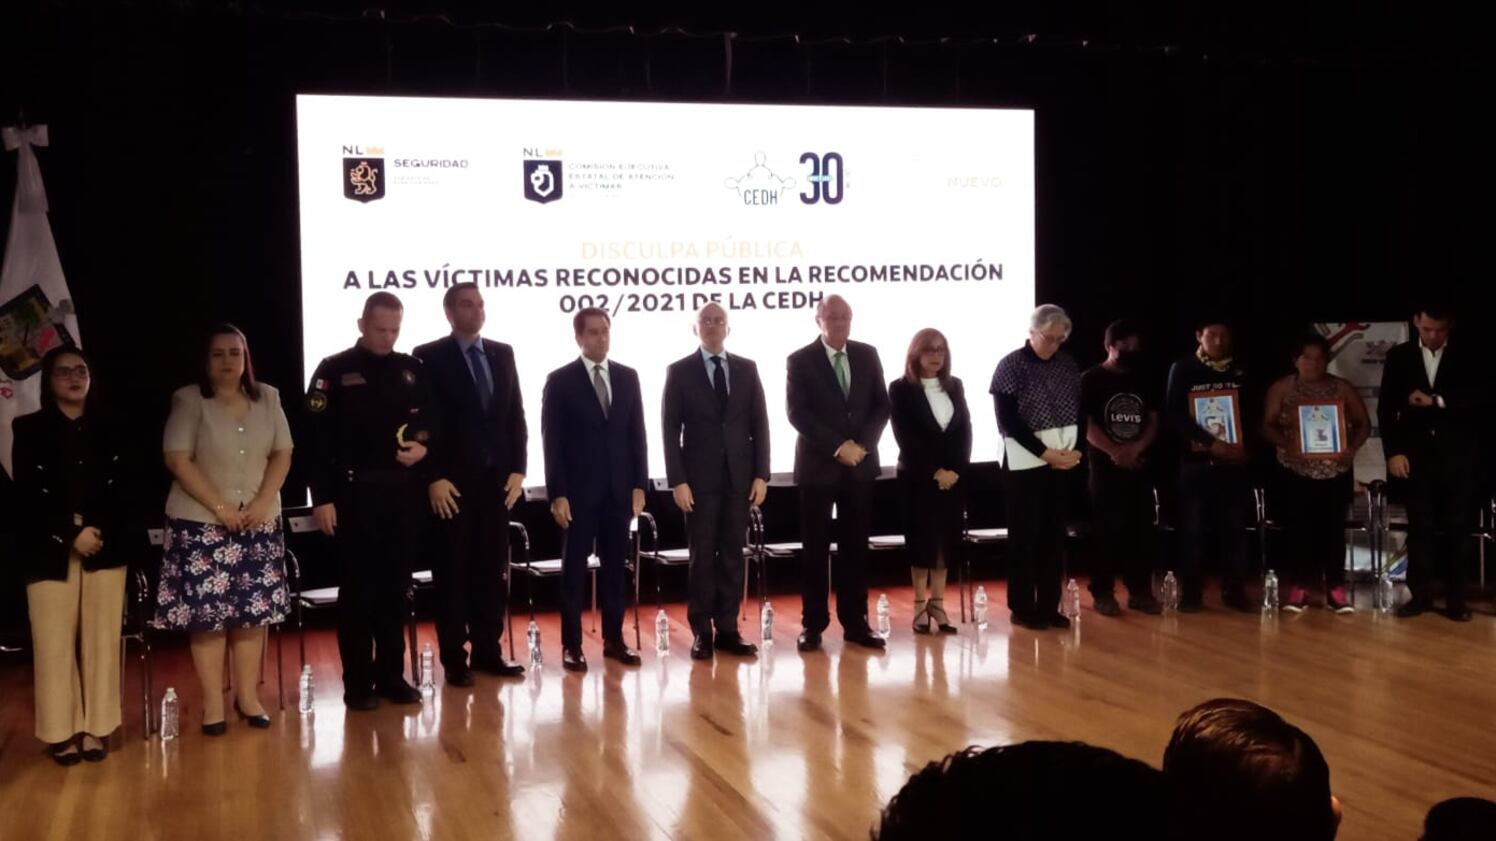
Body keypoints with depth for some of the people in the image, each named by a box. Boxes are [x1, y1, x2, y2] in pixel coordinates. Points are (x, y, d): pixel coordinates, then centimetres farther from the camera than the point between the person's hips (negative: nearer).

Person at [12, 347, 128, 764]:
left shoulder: (108, 430, 11)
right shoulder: (29, 429, 5)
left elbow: (122, 491, 6)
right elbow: (27, 496, -3)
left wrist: (100, 532, -9)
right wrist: (71, 534, -11)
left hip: (106, 549, 2)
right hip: (50, 551, -2)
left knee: (101, 639, 0)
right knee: (55, 643, -3)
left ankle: (97, 728, 8)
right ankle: (64, 732, 6)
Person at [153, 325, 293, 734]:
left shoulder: (268, 398, 6)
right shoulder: (189, 400, -4)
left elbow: (282, 454, 5)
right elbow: (178, 460, -10)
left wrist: (263, 502, -10)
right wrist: (220, 507, -16)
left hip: (259, 522, 3)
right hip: (202, 523, -3)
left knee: (253, 610, 5)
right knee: (207, 612, -2)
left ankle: (248, 696, 15)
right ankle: (212, 702, 5)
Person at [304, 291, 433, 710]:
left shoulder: (413, 369, 10)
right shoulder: (334, 371, -2)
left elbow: (431, 420, 15)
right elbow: (316, 439, -5)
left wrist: (423, 446, -8)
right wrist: (322, 498, -10)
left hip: (405, 491, 3)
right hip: (355, 493, -3)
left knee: (395, 587, 9)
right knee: (357, 589, 3)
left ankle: (392, 675, 19)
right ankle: (358, 682, 11)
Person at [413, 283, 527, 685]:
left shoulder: (503, 354, 11)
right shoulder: (429, 356, -3)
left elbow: (516, 415, 11)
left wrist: (517, 469, 2)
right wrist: (434, 478, -13)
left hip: (497, 478, 5)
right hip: (452, 482, -4)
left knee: (493, 569, 8)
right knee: (452, 572, 3)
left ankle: (488, 651, 16)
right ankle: (454, 658, 9)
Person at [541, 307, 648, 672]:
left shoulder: (627, 377, 9)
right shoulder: (560, 381, -2)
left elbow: (637, 434, 9)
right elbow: (552, 441, -6)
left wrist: (639, 485, 3)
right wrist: (557, 494, -12)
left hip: (619, 489, 4)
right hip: (578, 491, -3)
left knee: (615, 567, 9)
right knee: (574, 569, 2)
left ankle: (614, 638, 17)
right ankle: (572, 644, 8)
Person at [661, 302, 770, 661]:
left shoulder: (747, 369, 9)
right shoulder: (679, 372, 1)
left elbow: (759, 424, 7)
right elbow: (670, 430, -2)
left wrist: (761, 474, 0)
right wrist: (677, 481, -10)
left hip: (739, 477, 3)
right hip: (699, 478, -2)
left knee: (732, 555, 5)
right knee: (702, 557, 2)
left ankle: (728, 629, 11)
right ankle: (701, 631, 8)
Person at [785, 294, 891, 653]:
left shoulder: (867, 355, 7)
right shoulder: (800, 361, -3)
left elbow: (882, 405, 6)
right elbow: (798, 414, -11)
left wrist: (862, 444, -9)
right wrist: (838, 447, -16)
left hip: (860, 465, 3)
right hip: (818, 465, -3)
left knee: (855, 547, 7)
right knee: (815, 549, 2)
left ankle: (855, 622, 13)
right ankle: (813, 624, 9)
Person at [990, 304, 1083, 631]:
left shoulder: (1068, 365, 8)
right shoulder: (1011, 366, -6)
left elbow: (1080, 411, 11)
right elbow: (1008, 420, -9)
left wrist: (1075, 450, -5)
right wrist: (1045, 452, -13)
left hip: (1062, 460, 4)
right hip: (1025, 461, -4)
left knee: (1054, 535, 7)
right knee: (1025, 536, 0)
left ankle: (1049, 606, 14)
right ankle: (1022, 608, 9)